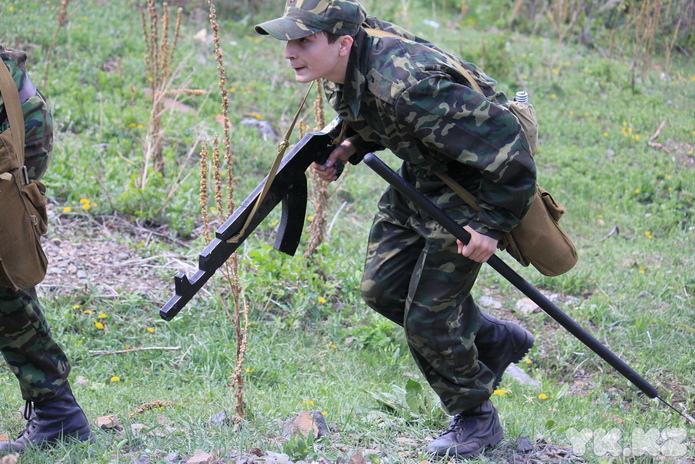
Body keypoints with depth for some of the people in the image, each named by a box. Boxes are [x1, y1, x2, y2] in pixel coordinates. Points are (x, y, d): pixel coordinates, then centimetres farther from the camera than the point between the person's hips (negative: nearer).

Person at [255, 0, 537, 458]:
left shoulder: (405, 84, -37)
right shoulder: (343, 66, -10)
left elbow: (506, 147, -33)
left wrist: (490, 226, -25)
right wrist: (350, 146, -6)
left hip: (475, 185, -9)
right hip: (421, 176, 9)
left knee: (427, 315, -4)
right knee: (383, 287, 11)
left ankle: (476, 419, 20)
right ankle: (496, 341, 30)